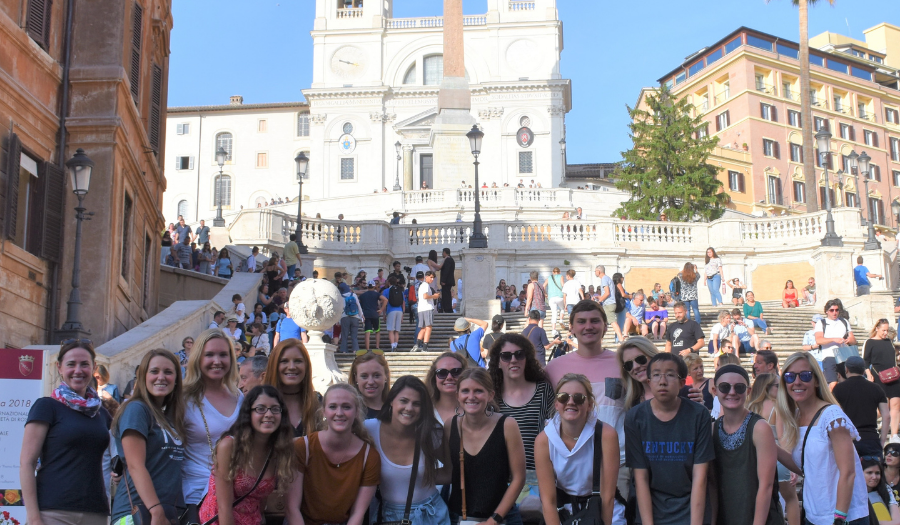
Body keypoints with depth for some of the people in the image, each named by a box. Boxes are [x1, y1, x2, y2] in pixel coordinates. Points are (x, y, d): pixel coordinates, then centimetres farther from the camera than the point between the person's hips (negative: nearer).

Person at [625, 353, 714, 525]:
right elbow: (641, 477, -7)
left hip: (690, 510, -1)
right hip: (651, 509, 1)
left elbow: (699, 476, -10)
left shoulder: (698, 415, -9)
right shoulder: (635, 418, -7)